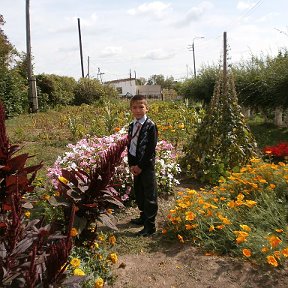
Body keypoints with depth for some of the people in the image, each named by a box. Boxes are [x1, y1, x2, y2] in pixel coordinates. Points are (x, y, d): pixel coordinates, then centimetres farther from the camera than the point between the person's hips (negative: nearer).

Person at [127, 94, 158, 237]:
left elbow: (151, 149, -15)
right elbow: (129, 146, 10)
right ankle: (144, 216, 37)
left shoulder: (150, 126, -12)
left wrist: (140, 166, -14)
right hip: (135, 164, 7)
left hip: (147, 164, -7)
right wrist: (131, 164, -1)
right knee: (138, 192, 18)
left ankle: (150, 226, 9)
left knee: (149, 195, 0)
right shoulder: (131, 126, 8)